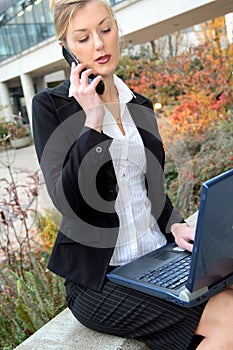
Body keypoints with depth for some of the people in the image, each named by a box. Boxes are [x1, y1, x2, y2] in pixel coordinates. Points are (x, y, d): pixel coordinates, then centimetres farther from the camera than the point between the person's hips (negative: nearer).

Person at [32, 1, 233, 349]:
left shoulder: (140, 106, 11)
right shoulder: (51, 105, -5)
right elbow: (67, 200, -16)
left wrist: (175, 225, 0)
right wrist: (92, 122, -19)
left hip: (157, 260, 6)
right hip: (98, 279, -5)